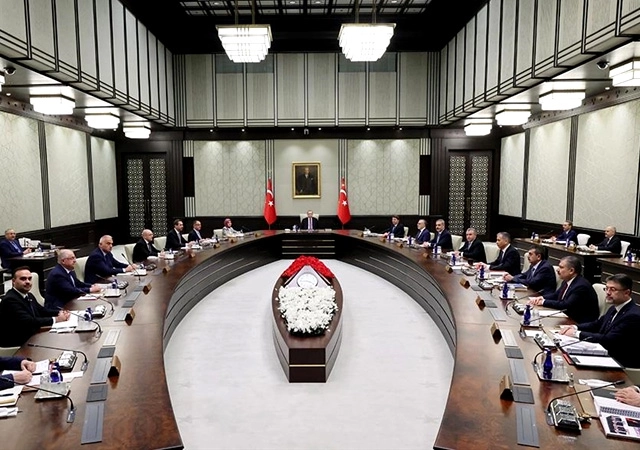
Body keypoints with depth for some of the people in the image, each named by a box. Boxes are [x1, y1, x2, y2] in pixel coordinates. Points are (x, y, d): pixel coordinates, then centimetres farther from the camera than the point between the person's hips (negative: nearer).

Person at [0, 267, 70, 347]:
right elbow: (29, 322, -26)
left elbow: (42, 310, 16)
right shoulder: (10, 300, -18)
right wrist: (55, 319, -20)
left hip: (32, 336, 8)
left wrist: (60, 312, -3)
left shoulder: (29, 296, 7)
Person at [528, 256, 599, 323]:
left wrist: (544, 302, -17)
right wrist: (542, 298, -5)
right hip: (568, 317, 8)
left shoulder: (581, 286, -22)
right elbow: (556, 295, 14)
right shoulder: (567, 281, 4)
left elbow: (566, 305, -25)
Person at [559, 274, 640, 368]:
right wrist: (575, 327, -3)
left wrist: (577, 333, -19)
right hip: (605, 355, 8)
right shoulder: (615, 308, 7)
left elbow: (608, 340, -24)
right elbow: (596, 324, 16)